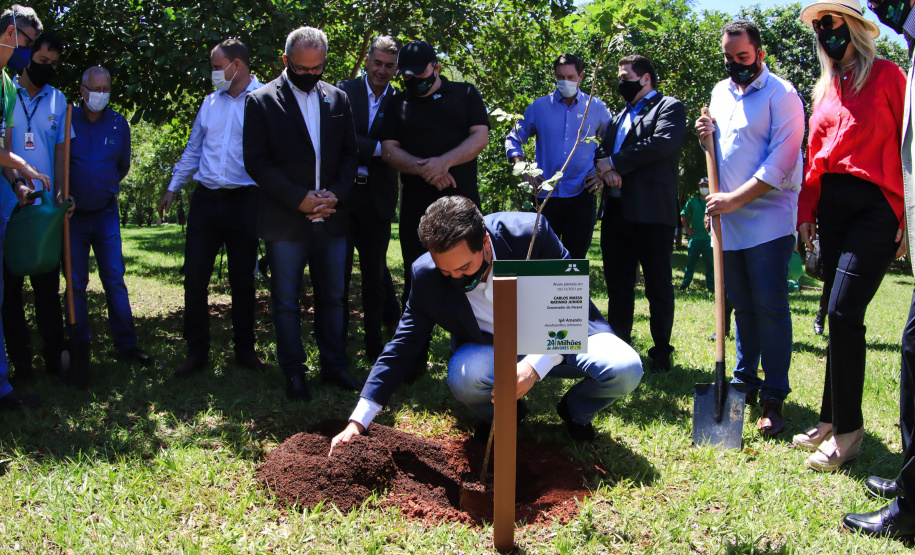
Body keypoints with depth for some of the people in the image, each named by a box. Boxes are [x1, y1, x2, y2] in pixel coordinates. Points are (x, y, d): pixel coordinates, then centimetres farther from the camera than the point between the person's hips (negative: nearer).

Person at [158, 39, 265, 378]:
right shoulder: (210, 102, 13)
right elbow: (193, 150, 21)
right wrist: (173, 188, 21)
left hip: (244, 201, -4)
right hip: (206, 200, 4)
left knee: (243, 279, 6)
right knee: (194, 276, 1)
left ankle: (244, 350, 19)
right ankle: (196, 351, 11)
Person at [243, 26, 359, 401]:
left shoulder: (338, 99, 10)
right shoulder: (261, 101, -2)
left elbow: (350, 155, 11)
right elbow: (256, 162, -7)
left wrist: (336, 193, -7)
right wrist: (299, 199, -14)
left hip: (331, 219, 4)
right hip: (285, 221, -3)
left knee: (333, 297, 11)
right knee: (286, 302, 4)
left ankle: (334, 366, 22)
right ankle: (294, 374, 15)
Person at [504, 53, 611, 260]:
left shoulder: (596, 107, 8)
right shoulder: (539, 107, 8)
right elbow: (513, 139, 13)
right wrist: (523, 170, -2)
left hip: (581, 194, 0)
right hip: (547, 195, 0)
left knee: (576, 257, 2)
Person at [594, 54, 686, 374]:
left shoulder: (669, 107, 1)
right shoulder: (620, 115, 23)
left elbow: (662, 143, -16)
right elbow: (601, 148, 16)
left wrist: (614, 162, -11)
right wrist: (606, 168, -8)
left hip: (652, 212, -6)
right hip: (616, 211, 7)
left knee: (658, 287, 2)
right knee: (617, 285, 10)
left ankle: (662, 352, 12)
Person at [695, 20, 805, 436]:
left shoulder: (781, 94, -6)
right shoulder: (721, 92, 16)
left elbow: (781, 161, -14)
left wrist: (736, 199, -16)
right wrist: (707, 134, 6)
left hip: (768, 219, -6)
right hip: (729, 220, 6)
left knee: (770, 307, -8)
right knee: (742, 306, 13)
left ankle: (773, 398, -3)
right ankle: (745, 381, 23)